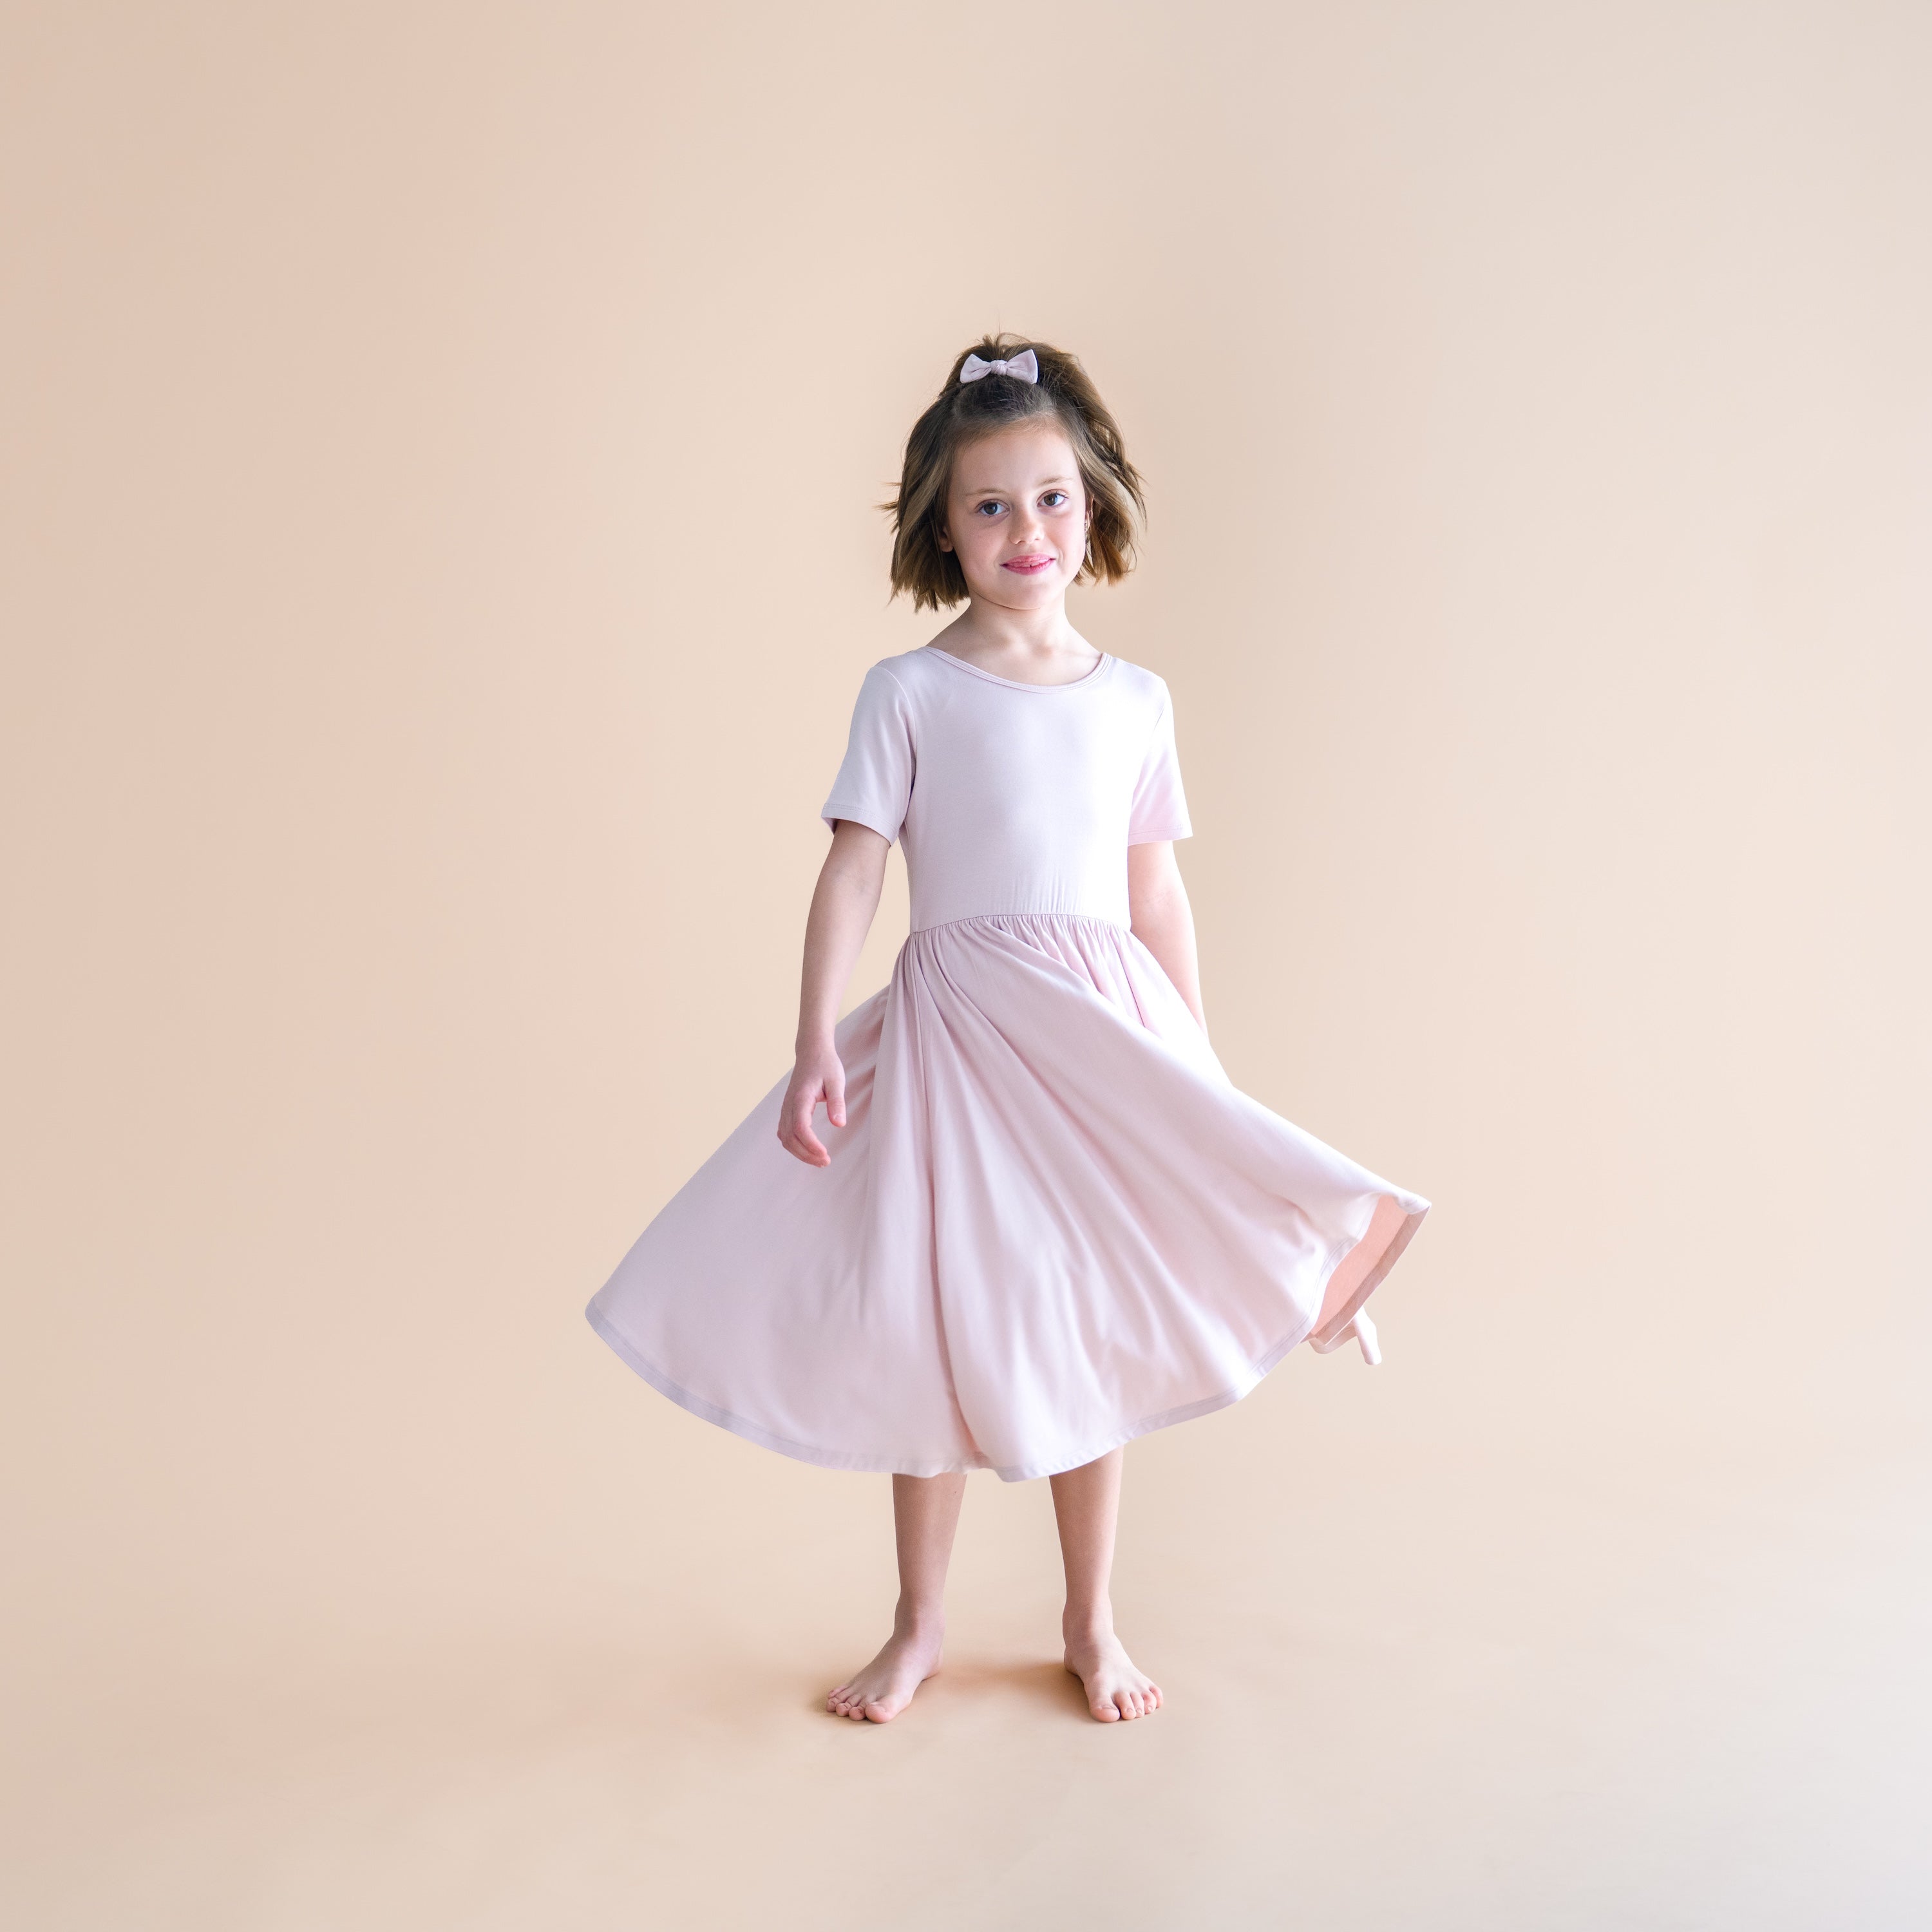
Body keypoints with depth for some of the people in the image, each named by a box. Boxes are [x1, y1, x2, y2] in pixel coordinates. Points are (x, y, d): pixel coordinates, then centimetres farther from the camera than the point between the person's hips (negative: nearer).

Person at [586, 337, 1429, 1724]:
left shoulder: (1134, 700, 7)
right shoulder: (908, 692, -2)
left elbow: (1158, 892, 10)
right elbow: (854, 870, -6)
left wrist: (1200, 1071, 10)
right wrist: (815, 1050, -13)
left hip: (1106, 1032, 2)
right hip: (954, 1032, -2)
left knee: (1097, 1329, 9)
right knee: (936, 1327, 6)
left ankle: (1092, 1625, 26)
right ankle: (920, 1626, 25)